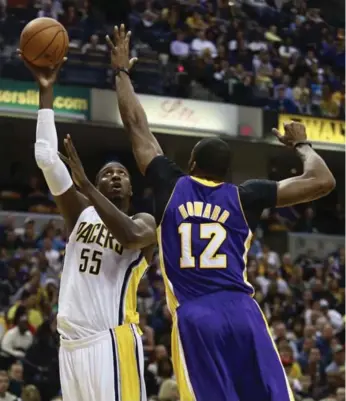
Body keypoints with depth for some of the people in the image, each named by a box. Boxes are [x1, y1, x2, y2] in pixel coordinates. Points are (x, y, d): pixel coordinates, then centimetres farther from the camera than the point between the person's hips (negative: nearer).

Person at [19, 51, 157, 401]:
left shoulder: (145, 222, 5)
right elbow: (46, 158, 7)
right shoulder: (81, 214, 15)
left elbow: (130, 235, -21)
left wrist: (85, 184, -15)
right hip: (72, 342, 5)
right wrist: (46, 91, 5)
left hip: (113, 340, -5)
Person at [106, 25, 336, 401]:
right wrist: (301, 145, 30)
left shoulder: (172, 187, 12)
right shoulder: (243, 196, 12)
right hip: (242, 313, 1)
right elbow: (323, 182, 11)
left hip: (194, 317, 0)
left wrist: (121, 71, 34)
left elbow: (136, 126, 22)